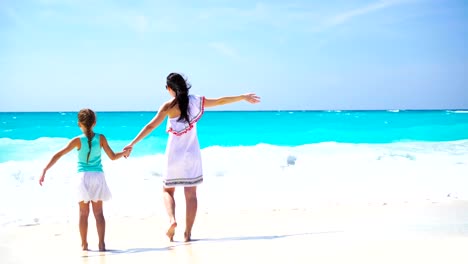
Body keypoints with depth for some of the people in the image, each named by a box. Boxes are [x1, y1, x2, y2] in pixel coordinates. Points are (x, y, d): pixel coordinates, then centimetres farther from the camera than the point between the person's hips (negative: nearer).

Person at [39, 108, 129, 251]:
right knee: (98, 212, 5)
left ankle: (84, 244, 11)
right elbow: (113, 156, 2)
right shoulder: (101, 138, -4)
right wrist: (125, 152, 22)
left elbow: (58, 155, -9)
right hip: (98, 176, 1)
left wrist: (44, 171, -6)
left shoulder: (78, 140, -6)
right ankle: (101, 243, -2)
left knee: (83, 212, 9)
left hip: (83, 176, -1)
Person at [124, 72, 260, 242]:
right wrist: (244, 97, 24)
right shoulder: (195, 101, 1)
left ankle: (172, 220, -13)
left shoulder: (169, 106, -9)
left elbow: (151, 126, -13)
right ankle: (187, 233, 5)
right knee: (191, 194, 5)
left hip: (174, 155, -3)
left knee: (167, 190, 12)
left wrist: (132, 144, -10)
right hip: (192, 154, 3)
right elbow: (221, 101, 11)